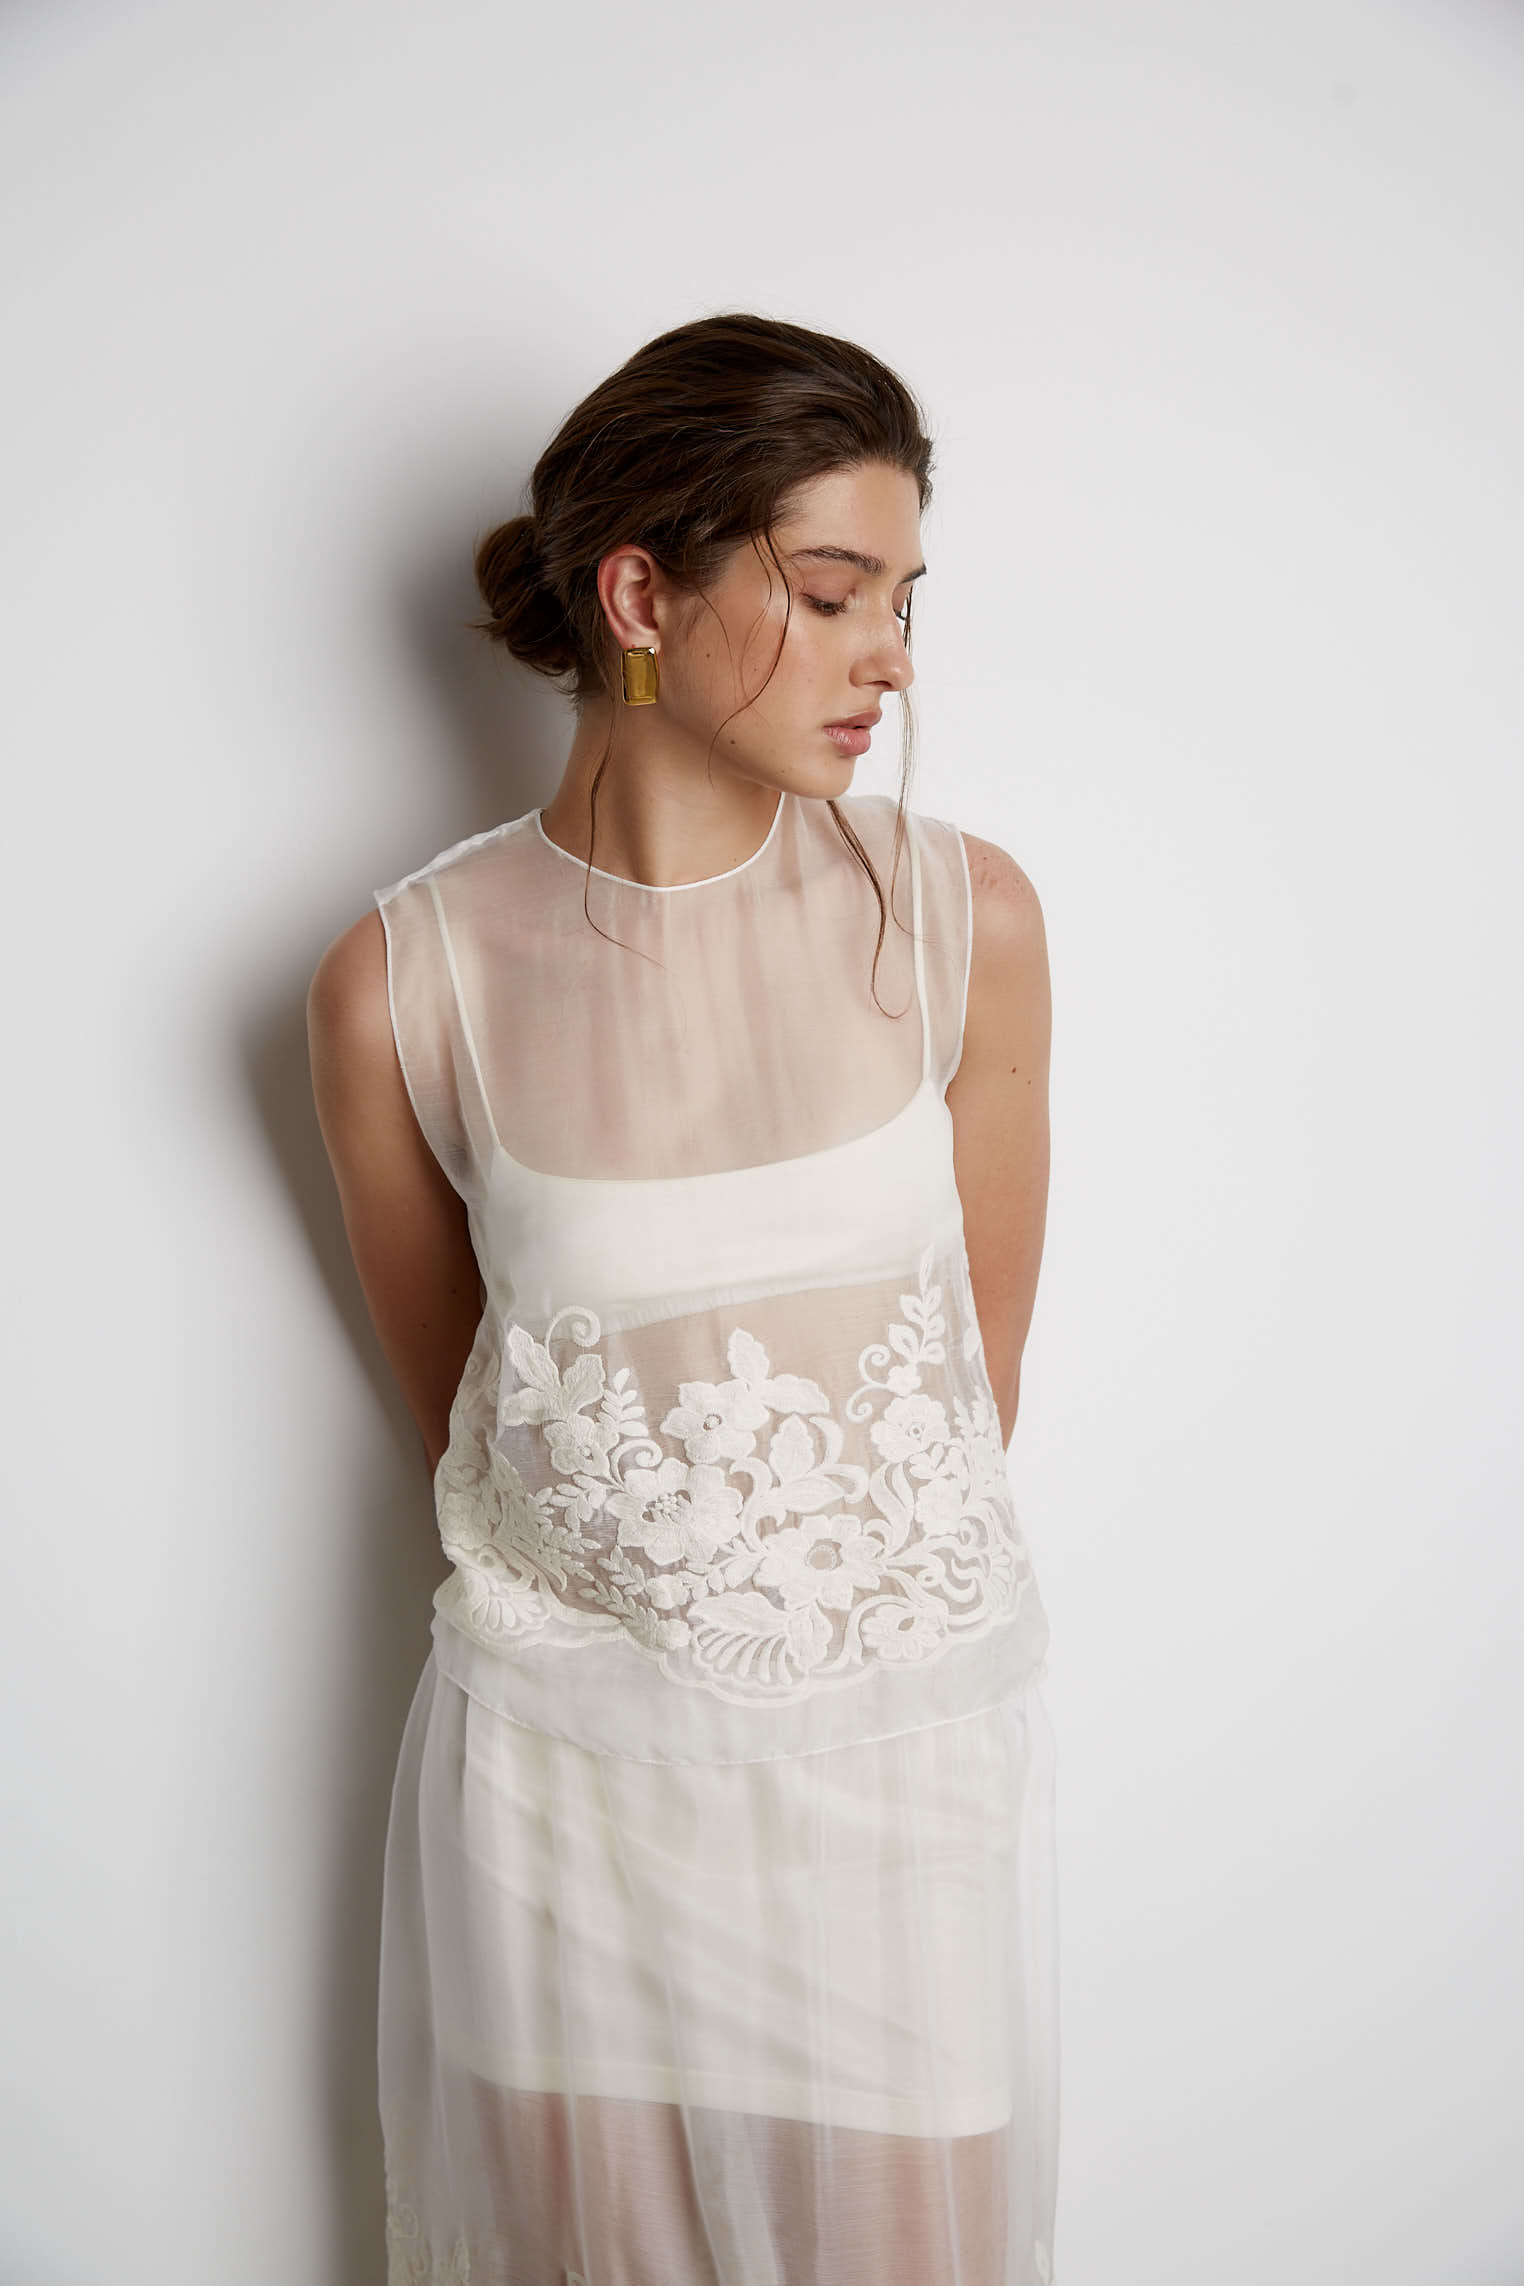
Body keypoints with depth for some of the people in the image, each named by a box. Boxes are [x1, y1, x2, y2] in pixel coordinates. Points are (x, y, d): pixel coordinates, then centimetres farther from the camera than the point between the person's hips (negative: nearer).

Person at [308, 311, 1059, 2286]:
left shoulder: (968, 918, -10)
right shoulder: (400, 985, -13)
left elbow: (980, 1367, 0)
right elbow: (452, 1394, 3)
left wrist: (882, 1586, 9)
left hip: (911, 1745, 1)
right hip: (561, 1753, 0)